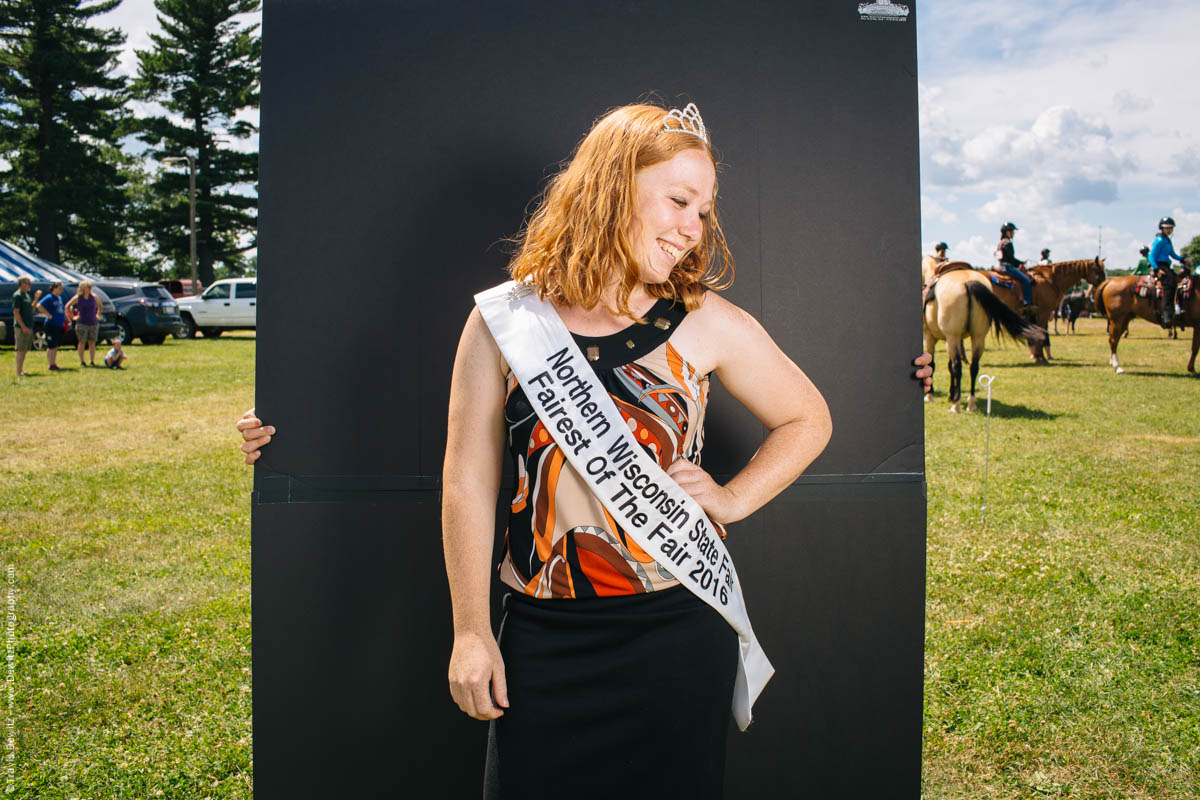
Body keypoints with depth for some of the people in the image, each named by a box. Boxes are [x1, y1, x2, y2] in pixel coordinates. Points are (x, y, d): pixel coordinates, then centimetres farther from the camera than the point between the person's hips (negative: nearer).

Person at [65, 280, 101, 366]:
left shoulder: (93, 297, 3)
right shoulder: (77, 298, -6)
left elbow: (100, 306, 19)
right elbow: (67, 306, 4)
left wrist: (98, 315, 14)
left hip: (93, 323, 3)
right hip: (82, 323, -3)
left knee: (92, 343, 4)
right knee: (82, 342, -1)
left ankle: (92, 361, 9)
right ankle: (81, 361, 4)